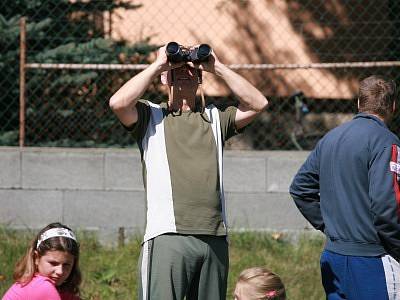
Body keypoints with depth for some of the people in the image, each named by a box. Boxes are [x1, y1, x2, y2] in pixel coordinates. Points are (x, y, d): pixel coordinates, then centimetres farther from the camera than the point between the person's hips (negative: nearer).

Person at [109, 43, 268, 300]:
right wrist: (157, 65, 3)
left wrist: (217, 67, 10)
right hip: (168, 237, -4)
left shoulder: (215, 118, 22)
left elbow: (258, 103, 9)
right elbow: (118, 103, -7)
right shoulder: (151, 116, 12)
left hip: (215, 238, 4)